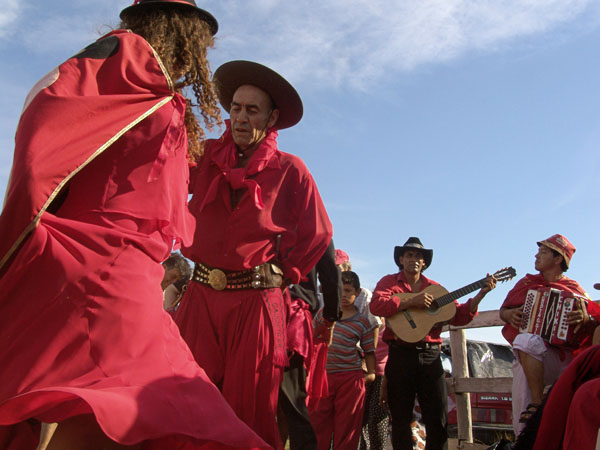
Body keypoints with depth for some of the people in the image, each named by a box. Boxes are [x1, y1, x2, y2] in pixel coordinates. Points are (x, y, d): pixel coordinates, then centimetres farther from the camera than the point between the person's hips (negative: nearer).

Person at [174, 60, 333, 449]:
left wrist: (283, 273, 4)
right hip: (202, 293, 3)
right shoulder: (207, 157, 8)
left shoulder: (289, 170, 2)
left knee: (249, 408, 2)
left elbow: (317, 234, 7)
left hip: (256, 300, -2)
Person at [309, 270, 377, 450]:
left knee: (347, 425, 3)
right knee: (317, 423, 3)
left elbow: (369, 351, 8)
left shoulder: (362, 322, 3)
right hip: (322, 374, 2)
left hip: (350, 377, -2)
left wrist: (371, 373, -3)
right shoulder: (324, 313, 9)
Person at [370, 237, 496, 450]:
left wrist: (480, 294, 0)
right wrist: (411, 302, -19)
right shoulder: (390, 282, 6)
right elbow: (376, 305, -14)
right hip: (401, 355, -2)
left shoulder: (434, 288, 14)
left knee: (439, 419, 3)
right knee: (401, 419, 6)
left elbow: (458, 316, 9)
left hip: (430, 356, 3)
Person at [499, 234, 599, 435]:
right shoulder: (527, 283, 16)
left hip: (562, 357, -4)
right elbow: (502, 311, 21)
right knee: (522, 424, -9)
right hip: (525, 357, 4)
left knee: (526, 340, -37)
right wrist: (510, 314, -2)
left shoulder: (574, 289, 5)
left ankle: (537, 403, -27)